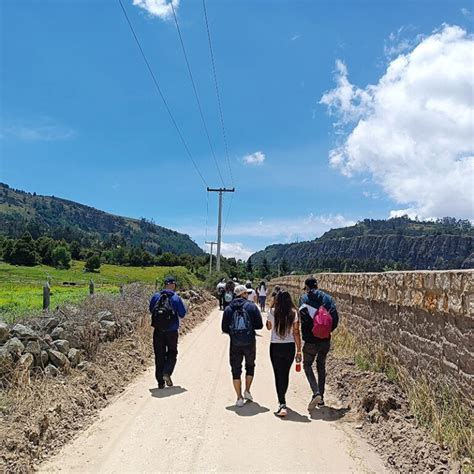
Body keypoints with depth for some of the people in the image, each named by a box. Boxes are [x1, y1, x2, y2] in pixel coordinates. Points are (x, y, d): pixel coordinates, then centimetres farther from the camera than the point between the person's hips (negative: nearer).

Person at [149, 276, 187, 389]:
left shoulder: (156, 297, 0)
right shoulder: (176, 298, -8)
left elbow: (151, 310, 12)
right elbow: (182, 314, -2)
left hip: (158, 331, 2)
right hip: (172, 332, -2)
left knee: (159, 356, 10)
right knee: (172, 354, 14)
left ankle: (160, 382, 11)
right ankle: (167, 373, -8)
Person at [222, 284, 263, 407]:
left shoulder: (228, 309, 1)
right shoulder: (251, 306, -4)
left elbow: (224, 329, 1)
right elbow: (259, 325, -5)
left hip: (235, 344, 1)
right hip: (250, 342, 0)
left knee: (236, 370, 9)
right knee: (250, 366, 22)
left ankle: (239, 398, 10)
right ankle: (247, 391, 19)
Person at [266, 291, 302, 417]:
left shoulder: (272, 312, -7)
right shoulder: (294, 313, -7)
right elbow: (296, 333, -5)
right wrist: (299, 350, 2)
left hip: (275, 346, -2)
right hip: (290, 346, 2)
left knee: (279, 375, 3)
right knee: (285, 373, 18)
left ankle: (282, 405, -8)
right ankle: (282, 400, 37)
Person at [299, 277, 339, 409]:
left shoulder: (304, 299, -8)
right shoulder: (327, 298, 2)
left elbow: (303, 320, -16)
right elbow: (335, 319, -3)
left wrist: (305, 334, -1)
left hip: (311, 341, -4)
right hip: (325, 340, 4)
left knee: (307, 365, 12)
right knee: (321, 366, 20)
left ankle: (316, 393, -8)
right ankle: (321, 398, 24)